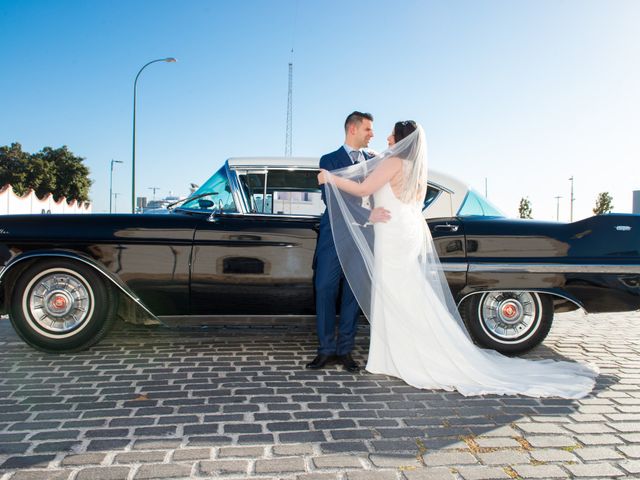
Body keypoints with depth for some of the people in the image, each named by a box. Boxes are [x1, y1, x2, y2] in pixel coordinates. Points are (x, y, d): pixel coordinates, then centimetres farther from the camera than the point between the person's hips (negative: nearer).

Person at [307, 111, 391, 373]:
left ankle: (345, 350, 14)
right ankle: (326, 350, 8)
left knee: (353, 294, 5)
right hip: (334, 236, -3)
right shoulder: (329, 160, 3)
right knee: (325, 291, -3)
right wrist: (368, 215, -21)